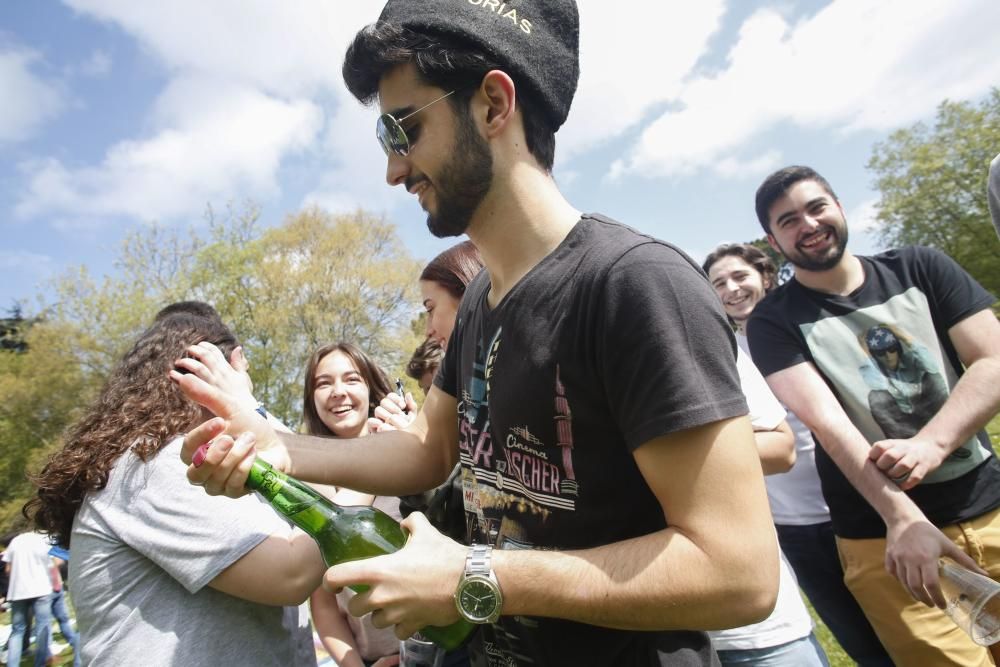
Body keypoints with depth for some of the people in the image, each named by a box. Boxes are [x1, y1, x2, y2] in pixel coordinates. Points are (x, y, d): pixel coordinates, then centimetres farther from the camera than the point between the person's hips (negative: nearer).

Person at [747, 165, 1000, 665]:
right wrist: (904, 518, -33)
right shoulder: (773, 321, -9)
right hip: (882, 537, -3)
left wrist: (930, 444, -22)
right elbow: (824, 419, -21)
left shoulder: (921, 268, 2)